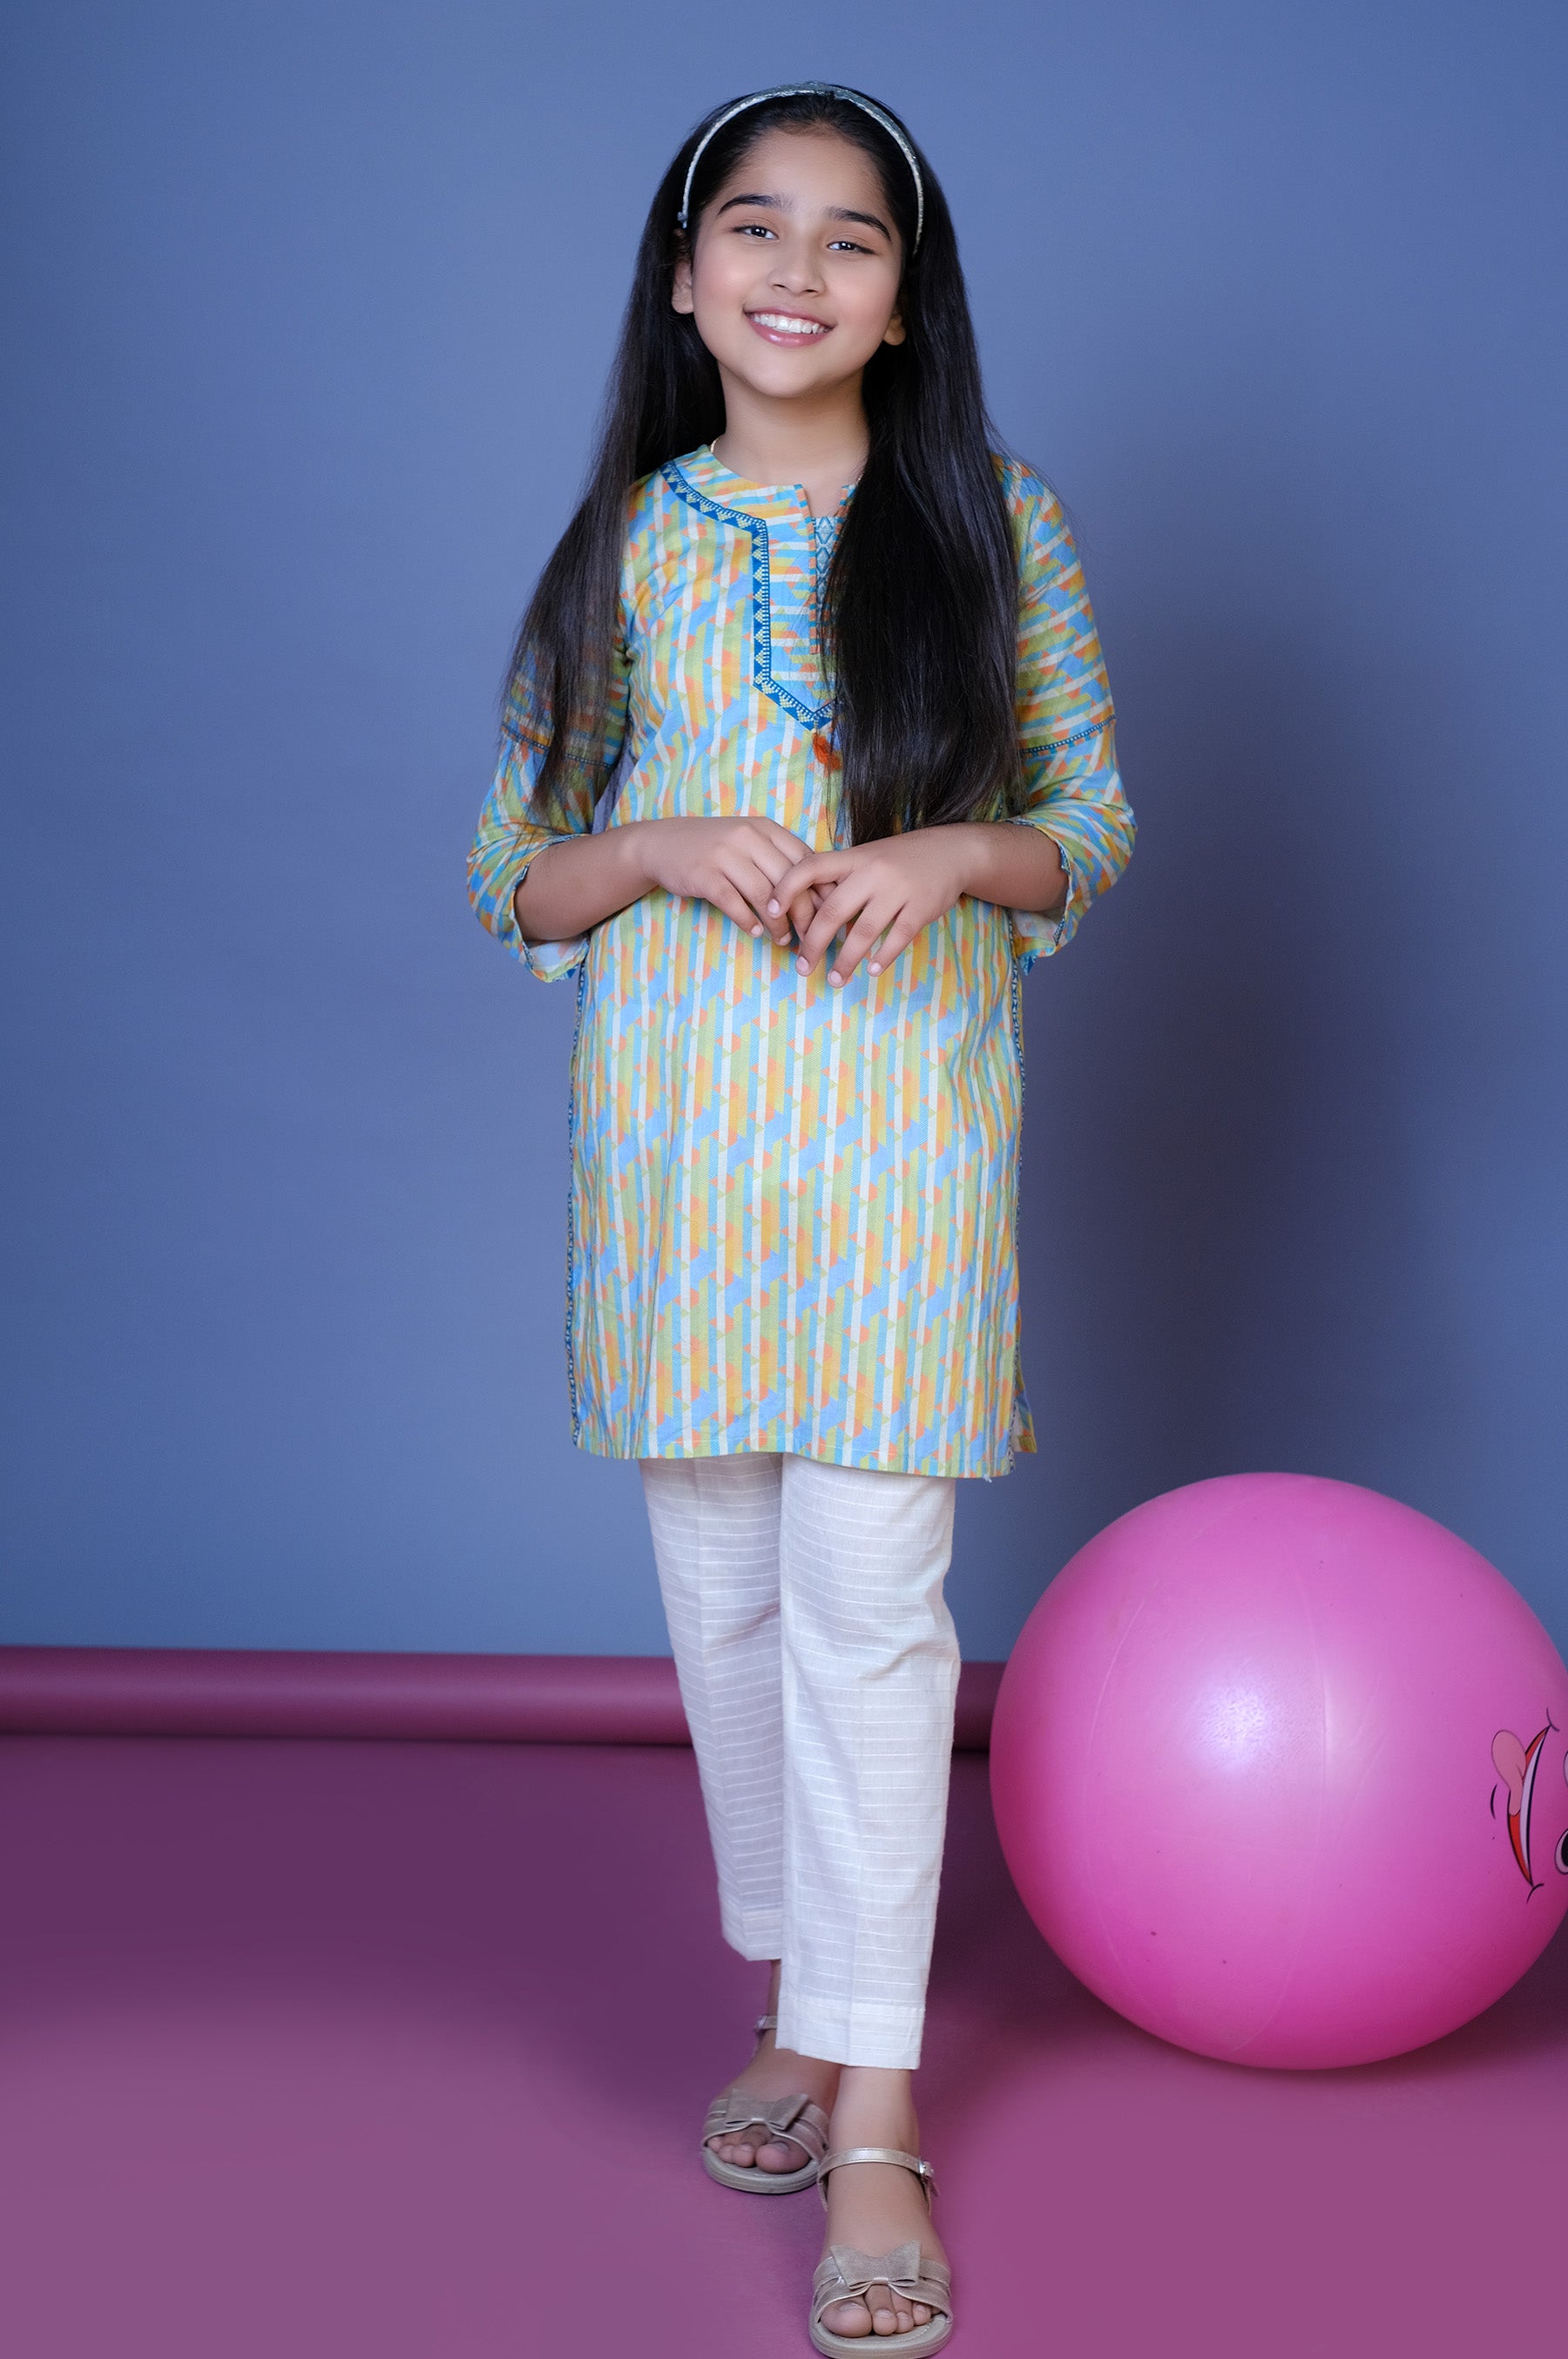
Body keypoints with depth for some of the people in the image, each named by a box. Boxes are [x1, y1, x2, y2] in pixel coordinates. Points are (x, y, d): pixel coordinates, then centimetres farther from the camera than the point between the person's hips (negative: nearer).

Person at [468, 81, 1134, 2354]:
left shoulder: (992, 525, 4)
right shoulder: (626, 538, 7)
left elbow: (1095, 820, 7)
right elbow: (513, 874, 8)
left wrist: (960, 852, -13)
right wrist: (669, 847, -12)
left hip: (901, 1117, -2)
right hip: (674, 1119, 3)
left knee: (865, 1603, -7)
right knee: (723, 1590, 10)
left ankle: (874, 2126, 0)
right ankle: (799, 1997, 29)